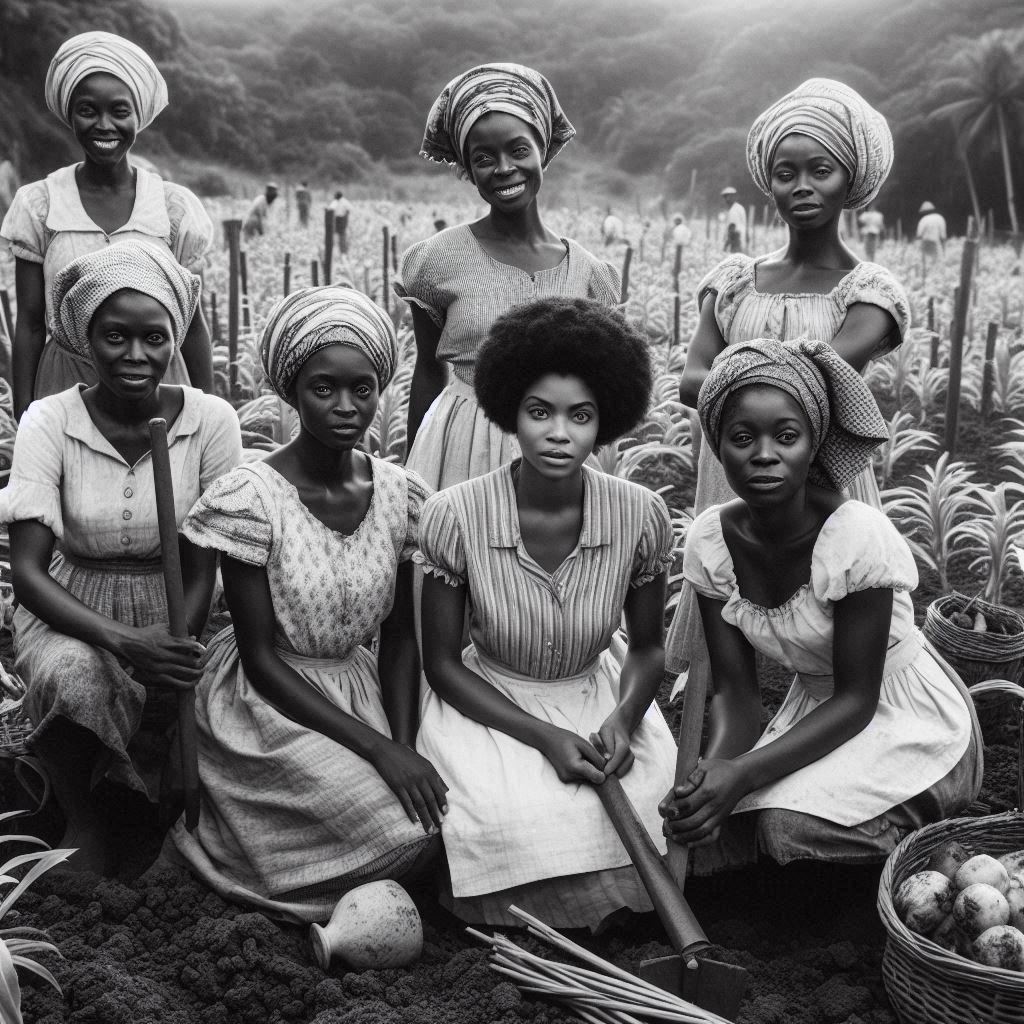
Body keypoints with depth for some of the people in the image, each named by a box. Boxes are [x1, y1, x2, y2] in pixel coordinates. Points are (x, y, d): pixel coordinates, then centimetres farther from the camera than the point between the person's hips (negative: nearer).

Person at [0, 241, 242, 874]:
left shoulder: (212, 421, -10)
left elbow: (202, 568, -6)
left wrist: (174, 650, -24)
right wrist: (124, 643, -31)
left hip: (173, 611, 1)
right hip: (70, 608, -1)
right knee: (74, 675, -34)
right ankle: (84, 822, -7)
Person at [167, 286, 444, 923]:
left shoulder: (403, 495, -4)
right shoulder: (249, 499, -18)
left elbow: (399, 637, 4)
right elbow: (261, 659, -16)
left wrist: (404, 744, -12)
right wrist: (379, 750, -21)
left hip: (361, 693, 6)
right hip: (269, 706, -5)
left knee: (440, 812, -15)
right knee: (405, 832, -20)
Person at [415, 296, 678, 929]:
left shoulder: (642, 516, -14)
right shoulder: (455, 516, -19)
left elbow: (647, 646, 2)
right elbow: (442, 663, -9)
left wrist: (623, 719, -19)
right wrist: (544, 737, -20)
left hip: (599, 696, 2)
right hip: (488, 704, -2)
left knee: (650, 806, -23)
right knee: (516, 823, -28)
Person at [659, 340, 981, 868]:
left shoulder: (859, 537, -28)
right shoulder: (709, 540, -12)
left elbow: (857, 699, -21)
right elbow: (735, 691, -8)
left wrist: (744, 772, -32)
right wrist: (712, 770, -29)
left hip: (912, 725, -4)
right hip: (815, 711, 5)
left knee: (792, 824, -27)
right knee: (713, 820, -18)